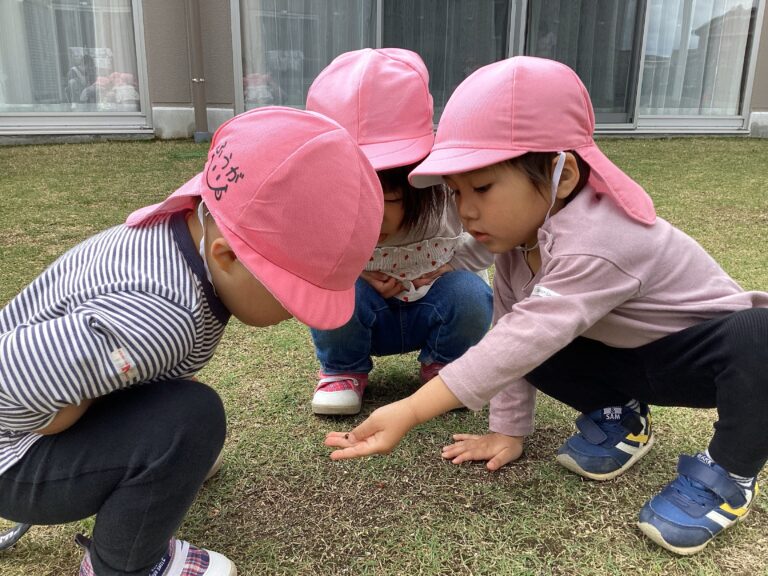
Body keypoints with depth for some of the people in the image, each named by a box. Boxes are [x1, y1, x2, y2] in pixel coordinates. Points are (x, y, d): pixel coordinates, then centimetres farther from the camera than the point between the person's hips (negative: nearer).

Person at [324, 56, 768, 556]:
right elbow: (511, 333, -7)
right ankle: (619, 417, 10)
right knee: (535, 353, -13)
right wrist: (509, 430, -7)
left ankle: (726, 473, -12)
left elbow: (523, 341, -46)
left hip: (712, 351, -6)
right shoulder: (523, 229, -11)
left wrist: (409, 413, -49)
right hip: (627, 357, 7)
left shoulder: (595, 246, -38)